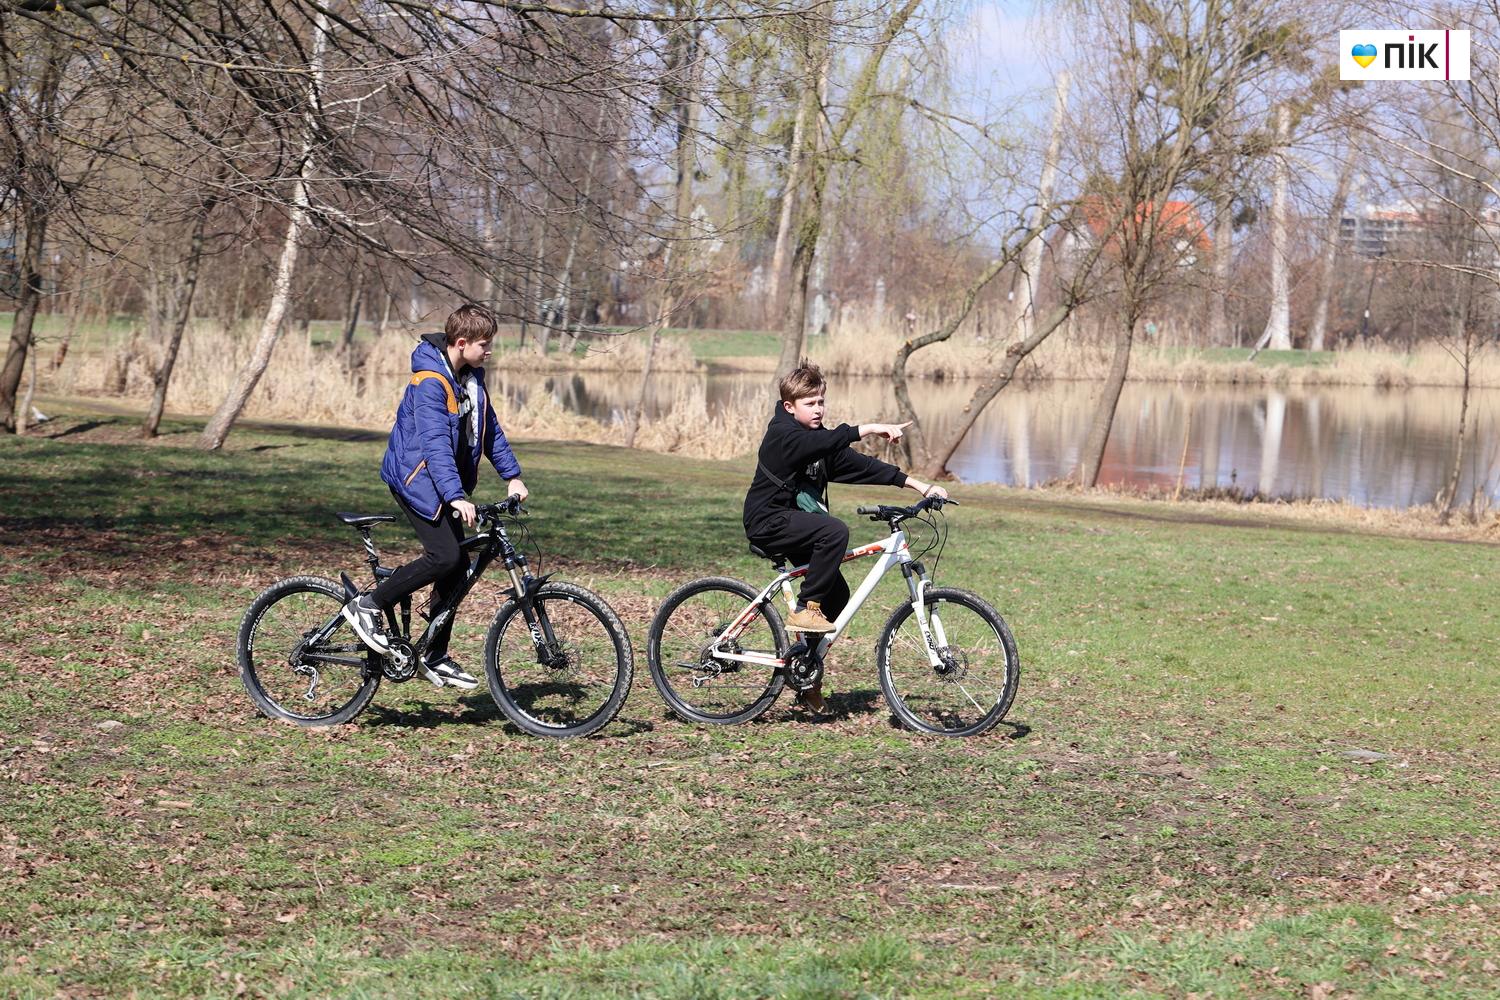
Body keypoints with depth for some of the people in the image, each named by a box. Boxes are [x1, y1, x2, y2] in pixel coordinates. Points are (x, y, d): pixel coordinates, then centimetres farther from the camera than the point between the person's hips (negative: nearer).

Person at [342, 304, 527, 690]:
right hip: (417, 479, -9)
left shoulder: (471, 377, 7)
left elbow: (490, 429, 18)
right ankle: (368, 606, -9)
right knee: (445, 556, -22)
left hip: (445, 481, 9)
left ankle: (434, 657, 13)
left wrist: (512, 476, 14)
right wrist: (455, 496, -37)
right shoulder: (431, 380, -21)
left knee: (456, 568, 4)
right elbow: (435, 442, -29)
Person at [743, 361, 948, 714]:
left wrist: (917, 484, -1)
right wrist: (867, 429, -43)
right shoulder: (782, 433, -15)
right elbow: (818, 443, -35)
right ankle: (804, 609, -22)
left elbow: (858, 465, 7)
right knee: (835, 531, -32)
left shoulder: (819, 438, 10)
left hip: (795, 522, 9)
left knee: (837, 595, 3)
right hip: (768, 522, -9)